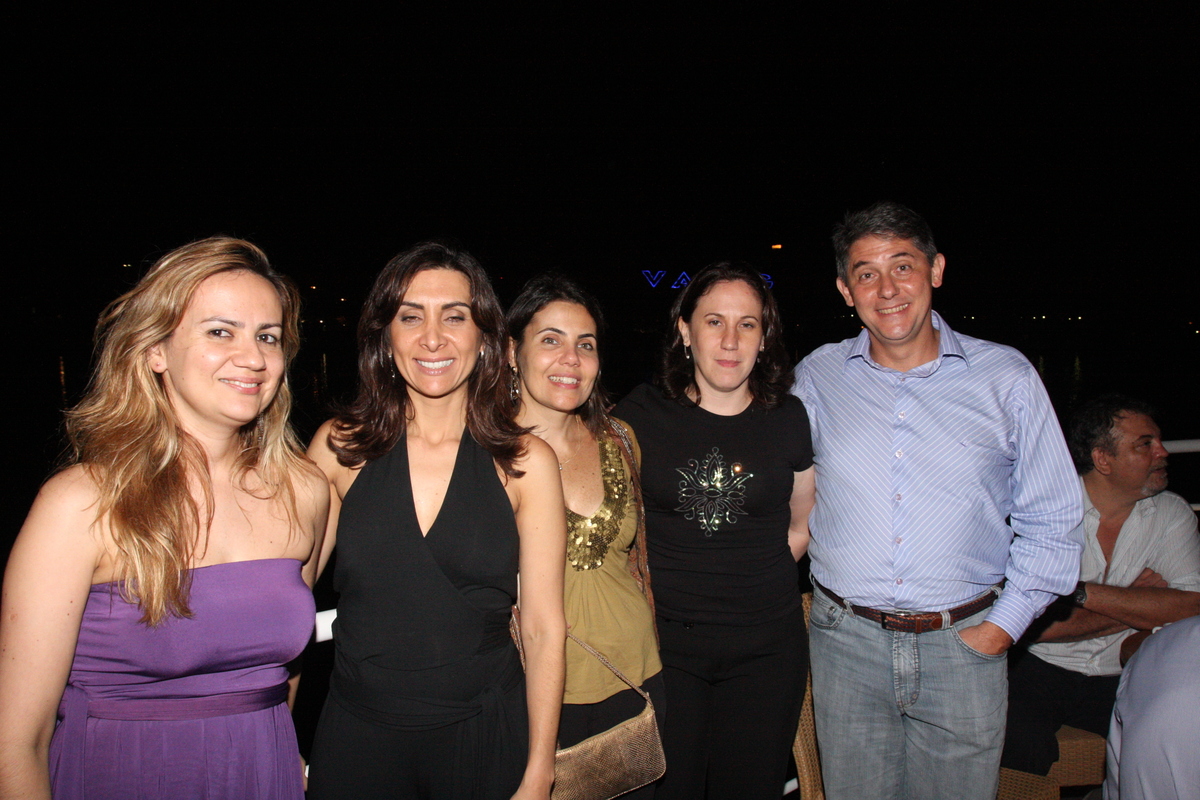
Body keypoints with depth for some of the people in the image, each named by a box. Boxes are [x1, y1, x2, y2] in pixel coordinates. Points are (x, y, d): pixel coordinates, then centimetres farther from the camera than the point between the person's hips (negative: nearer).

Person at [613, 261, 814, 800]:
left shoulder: (788, 418, 0)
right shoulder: (640, 415, -5)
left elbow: (804, 524, 13)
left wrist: (755, 581, 4)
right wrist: (648, 589, -2)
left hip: (767, 649, 1)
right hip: (664, 643, -1)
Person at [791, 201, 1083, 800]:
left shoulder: (1006, 377, -1)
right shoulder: (816, 378, 2)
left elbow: (1050, 522, 4)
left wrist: (1003, 624, -3)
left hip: (964, 644, -1)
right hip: (846, 640, 1)